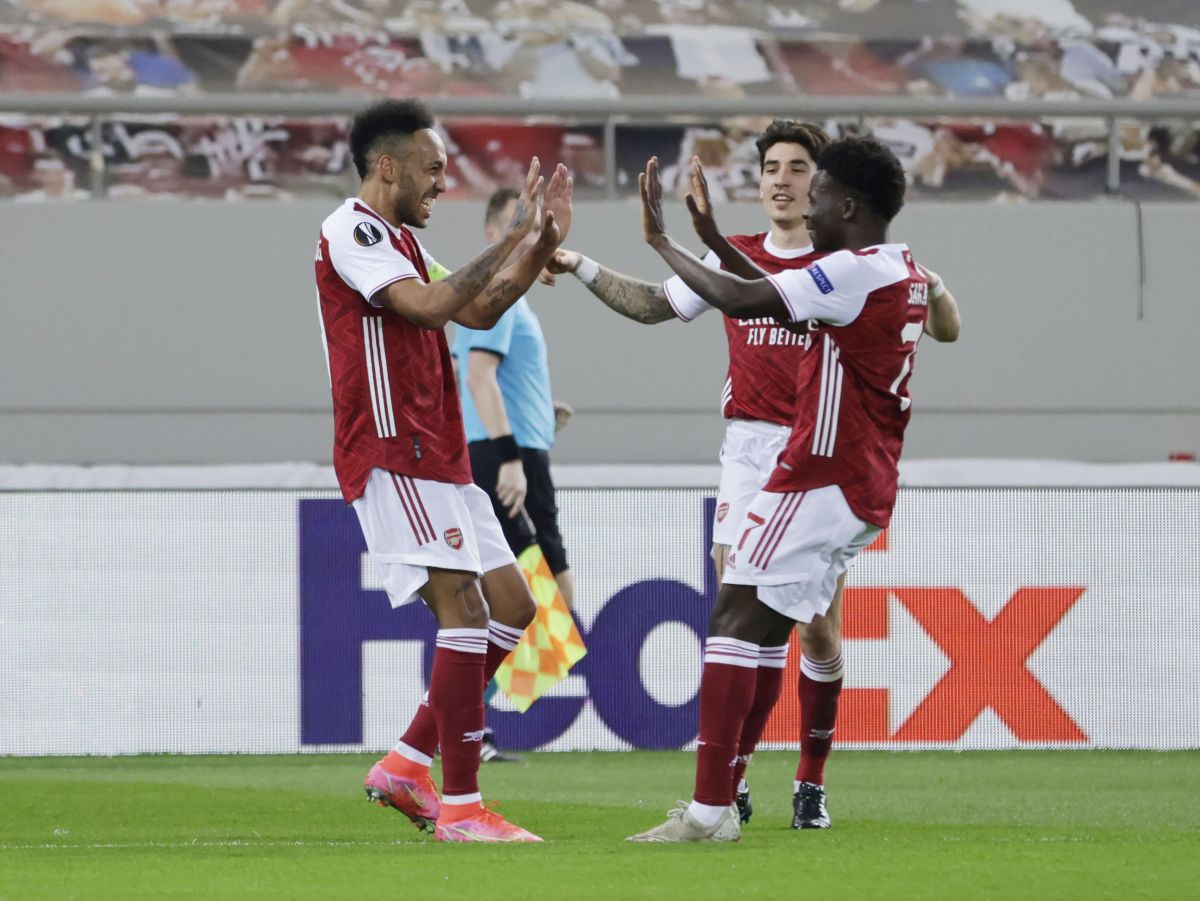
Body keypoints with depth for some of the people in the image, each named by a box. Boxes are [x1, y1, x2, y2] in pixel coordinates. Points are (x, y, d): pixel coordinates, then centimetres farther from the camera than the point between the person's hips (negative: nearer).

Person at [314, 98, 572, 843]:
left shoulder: (398, 241, 21)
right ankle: (460, 808, -14)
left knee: (511, 607, 8)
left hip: (437, 459, 10)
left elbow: (479, 312, 25)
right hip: (391, 456, -10)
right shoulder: (352, 232, -10)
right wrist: (512, 240, -19)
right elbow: (432, 307, -24)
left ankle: (408, 765, 13)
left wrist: (543, 246, 15)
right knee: (464, 609, -15)